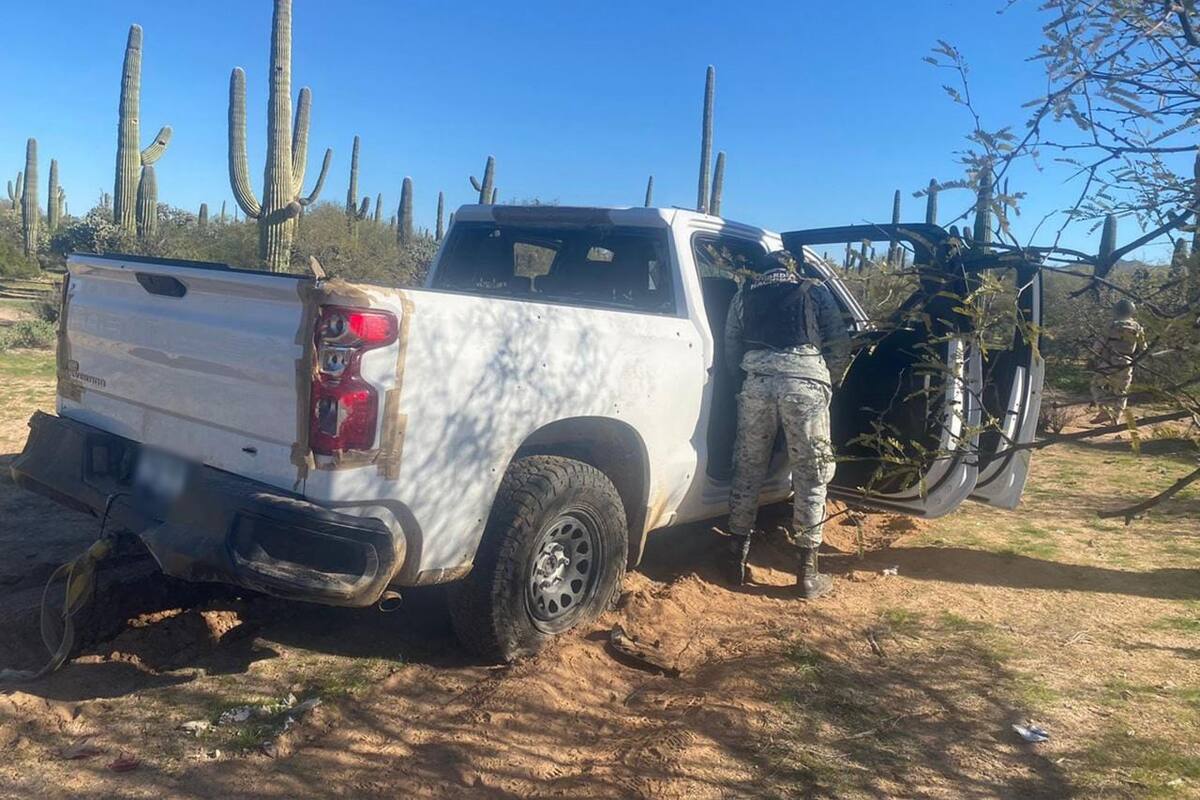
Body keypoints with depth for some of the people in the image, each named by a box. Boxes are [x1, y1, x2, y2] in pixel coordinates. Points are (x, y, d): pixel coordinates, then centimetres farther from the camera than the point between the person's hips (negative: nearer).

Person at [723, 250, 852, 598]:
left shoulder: (745, 292, 22)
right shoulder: (815, 290, 17)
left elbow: (731, 348, 18)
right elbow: (841, 345, 11)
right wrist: (826, 383, 24)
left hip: (757, 382, 2)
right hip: (805, 383, -2)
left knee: (748, 470, 13)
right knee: (811, 476, 5)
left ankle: (737, 558, 18)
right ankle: (808, 571, 8)